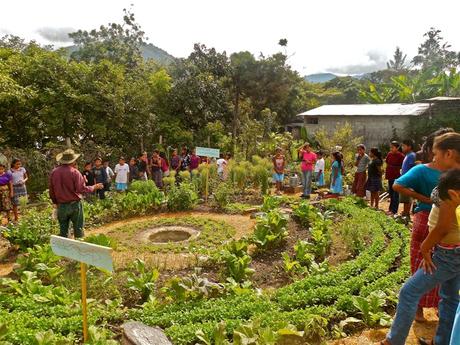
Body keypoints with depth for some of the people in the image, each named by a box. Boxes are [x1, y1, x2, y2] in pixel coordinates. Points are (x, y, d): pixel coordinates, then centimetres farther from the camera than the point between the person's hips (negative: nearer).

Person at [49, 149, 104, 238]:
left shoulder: (54, 172, 0)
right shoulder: (74, 172, -15)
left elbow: (51, 190, 8)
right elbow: (82, 189, -19)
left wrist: (55, 202, 22)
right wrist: (94, 187, -3)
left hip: (61, 205, 4)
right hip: (74, 204, -4)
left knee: (63, 231, 15)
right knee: (78, 229, 8)